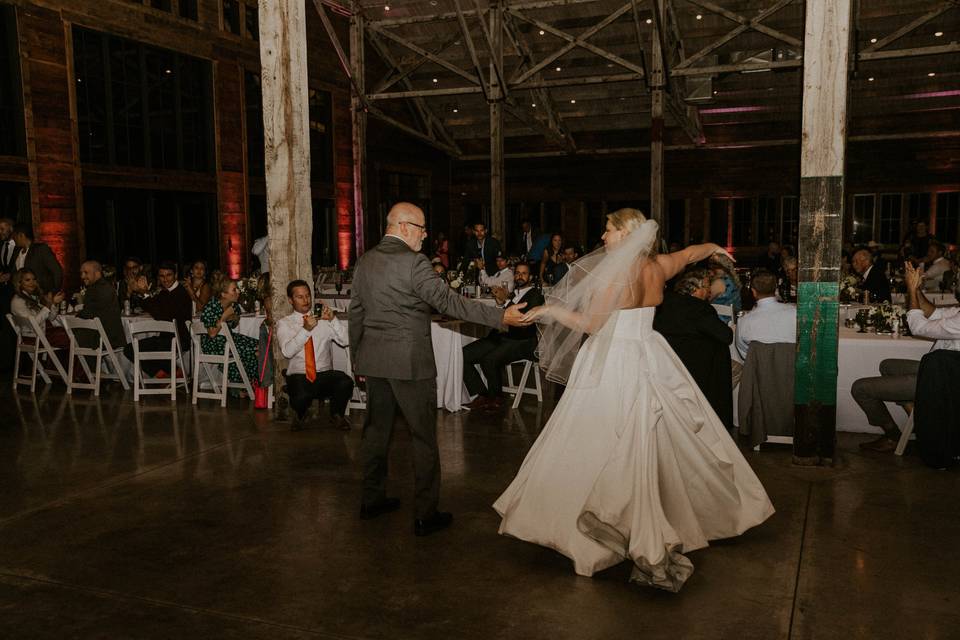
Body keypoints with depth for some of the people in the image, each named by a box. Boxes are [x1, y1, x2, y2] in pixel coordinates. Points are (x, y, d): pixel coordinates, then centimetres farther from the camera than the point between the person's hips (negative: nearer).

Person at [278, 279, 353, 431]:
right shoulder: (284, 324, 7)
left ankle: (336, 415, 2)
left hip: (325, 375, 2)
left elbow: (345, 341, -1)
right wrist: (305, 329, -20)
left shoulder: (324, 320, 13)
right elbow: (287, 351, -10)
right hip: (299, 376, -2)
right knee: (301, 397, -36)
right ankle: (299, 417, 4)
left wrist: (333, 319, -13)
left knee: (345, 383, -30)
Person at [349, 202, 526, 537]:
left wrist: (357, 357, 22)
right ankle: (425, 515, 8)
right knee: (424, 435, 2)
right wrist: (500, 316, -17)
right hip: (409, 361, -7)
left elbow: (356, 311, 13)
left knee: (377, 428, 17)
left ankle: (372, 499, 28)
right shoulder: (413, 262, -15)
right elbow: (449, 301, -19)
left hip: (373, 359, 8)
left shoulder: (365, 261, 8)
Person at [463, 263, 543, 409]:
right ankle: (482, 395, -6)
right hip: (500, 337, 7)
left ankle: (496, 398, -8)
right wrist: (500, 301, 0)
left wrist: (506, 301, -17)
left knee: (489, 360, -33)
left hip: (521, 341, -7)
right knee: (464, 354, -13)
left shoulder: (535, 295, 1)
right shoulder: (511, 293, 22)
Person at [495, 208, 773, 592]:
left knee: (609, 447, -4)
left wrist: (550, 309, -4)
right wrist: (716, 249, 46)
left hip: (614, 365, -8)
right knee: (647, 446, 14)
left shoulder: (615, 272, -15)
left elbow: (590, 323, -14)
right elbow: (694, 252, 25)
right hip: (647, 357, 8)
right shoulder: (657, 267, 6)